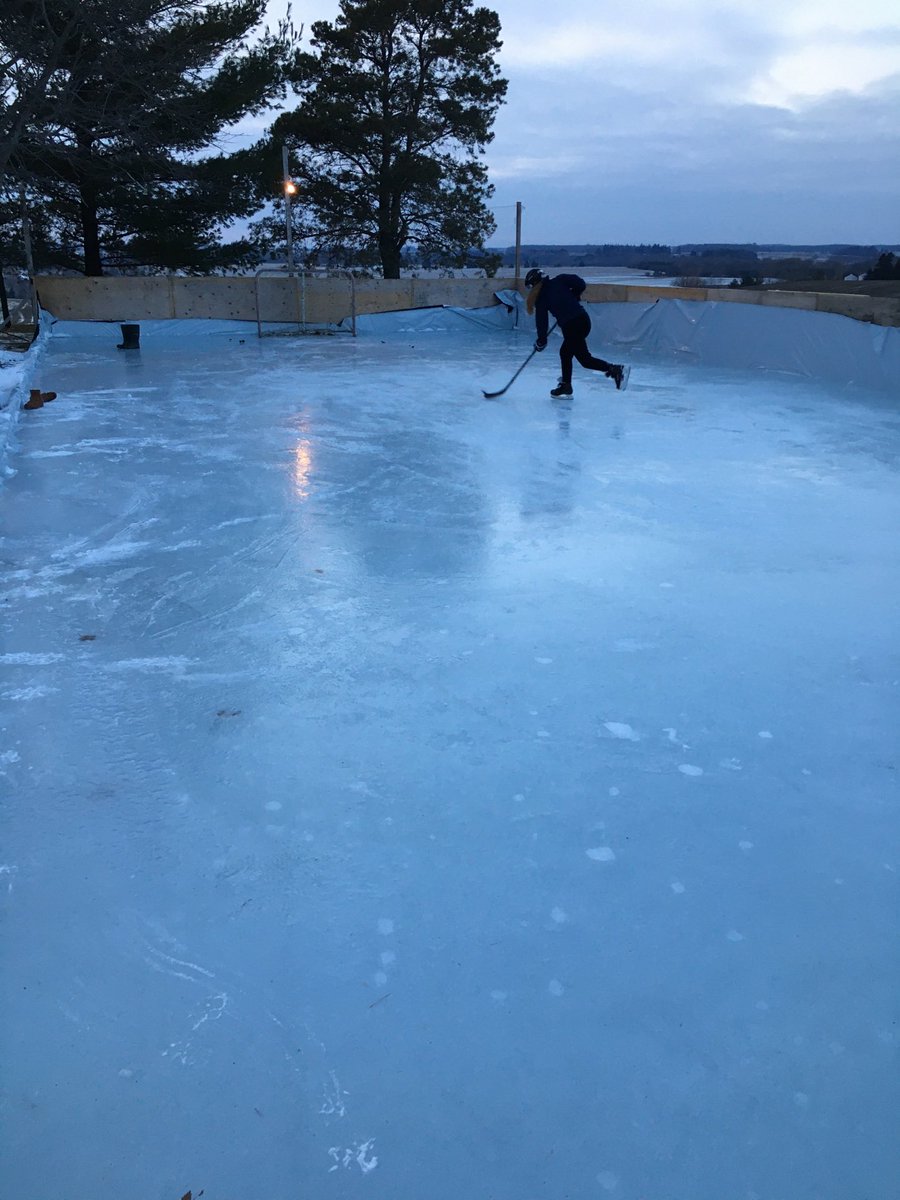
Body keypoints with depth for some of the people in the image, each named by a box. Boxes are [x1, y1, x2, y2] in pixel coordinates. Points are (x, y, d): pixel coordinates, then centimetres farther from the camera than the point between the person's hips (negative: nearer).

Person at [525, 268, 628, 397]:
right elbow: (581, 284, 4)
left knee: (585, 358, -3)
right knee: (565, 352, 22)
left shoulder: (541, 297, 2)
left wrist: (541, 341, 15)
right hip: (583, 318, 8)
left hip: (571, 326, -8)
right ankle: (565, 386, 28)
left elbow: (542, 319, 4)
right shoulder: (558, 280, 13)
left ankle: (615, 369, -17)